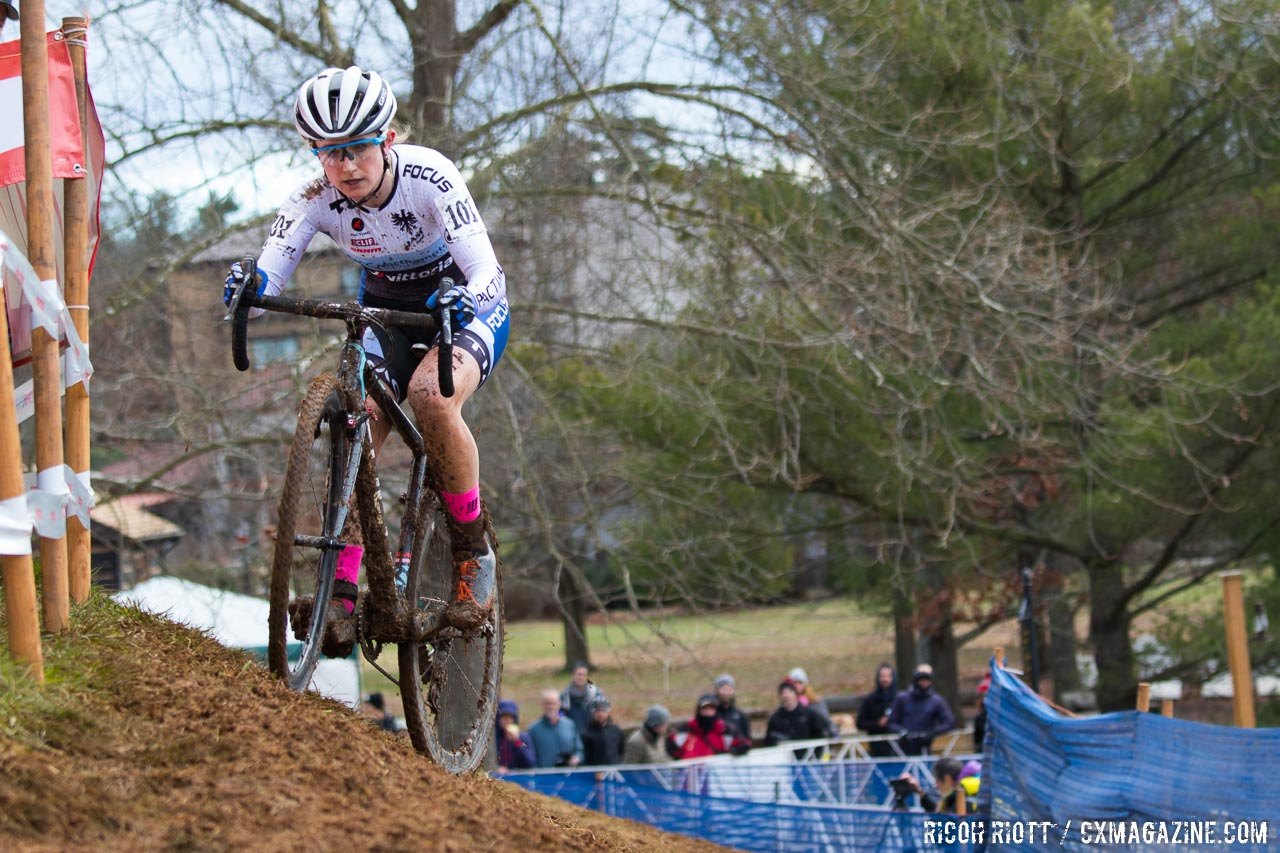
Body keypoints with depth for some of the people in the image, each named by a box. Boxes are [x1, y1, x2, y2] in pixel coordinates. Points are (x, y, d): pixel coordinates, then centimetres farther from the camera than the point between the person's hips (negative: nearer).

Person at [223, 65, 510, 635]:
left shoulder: (427, 176, -29)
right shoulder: (316, 198, -19)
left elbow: (487, 272, -37)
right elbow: (269, 275, -28)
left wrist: (463, 301, -59)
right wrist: (248, 288, -52)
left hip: (465, 306, -4)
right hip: (384, 310, 4)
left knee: (431, 394, -33)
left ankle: (474, 555, -17)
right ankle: (343, 586, -20)